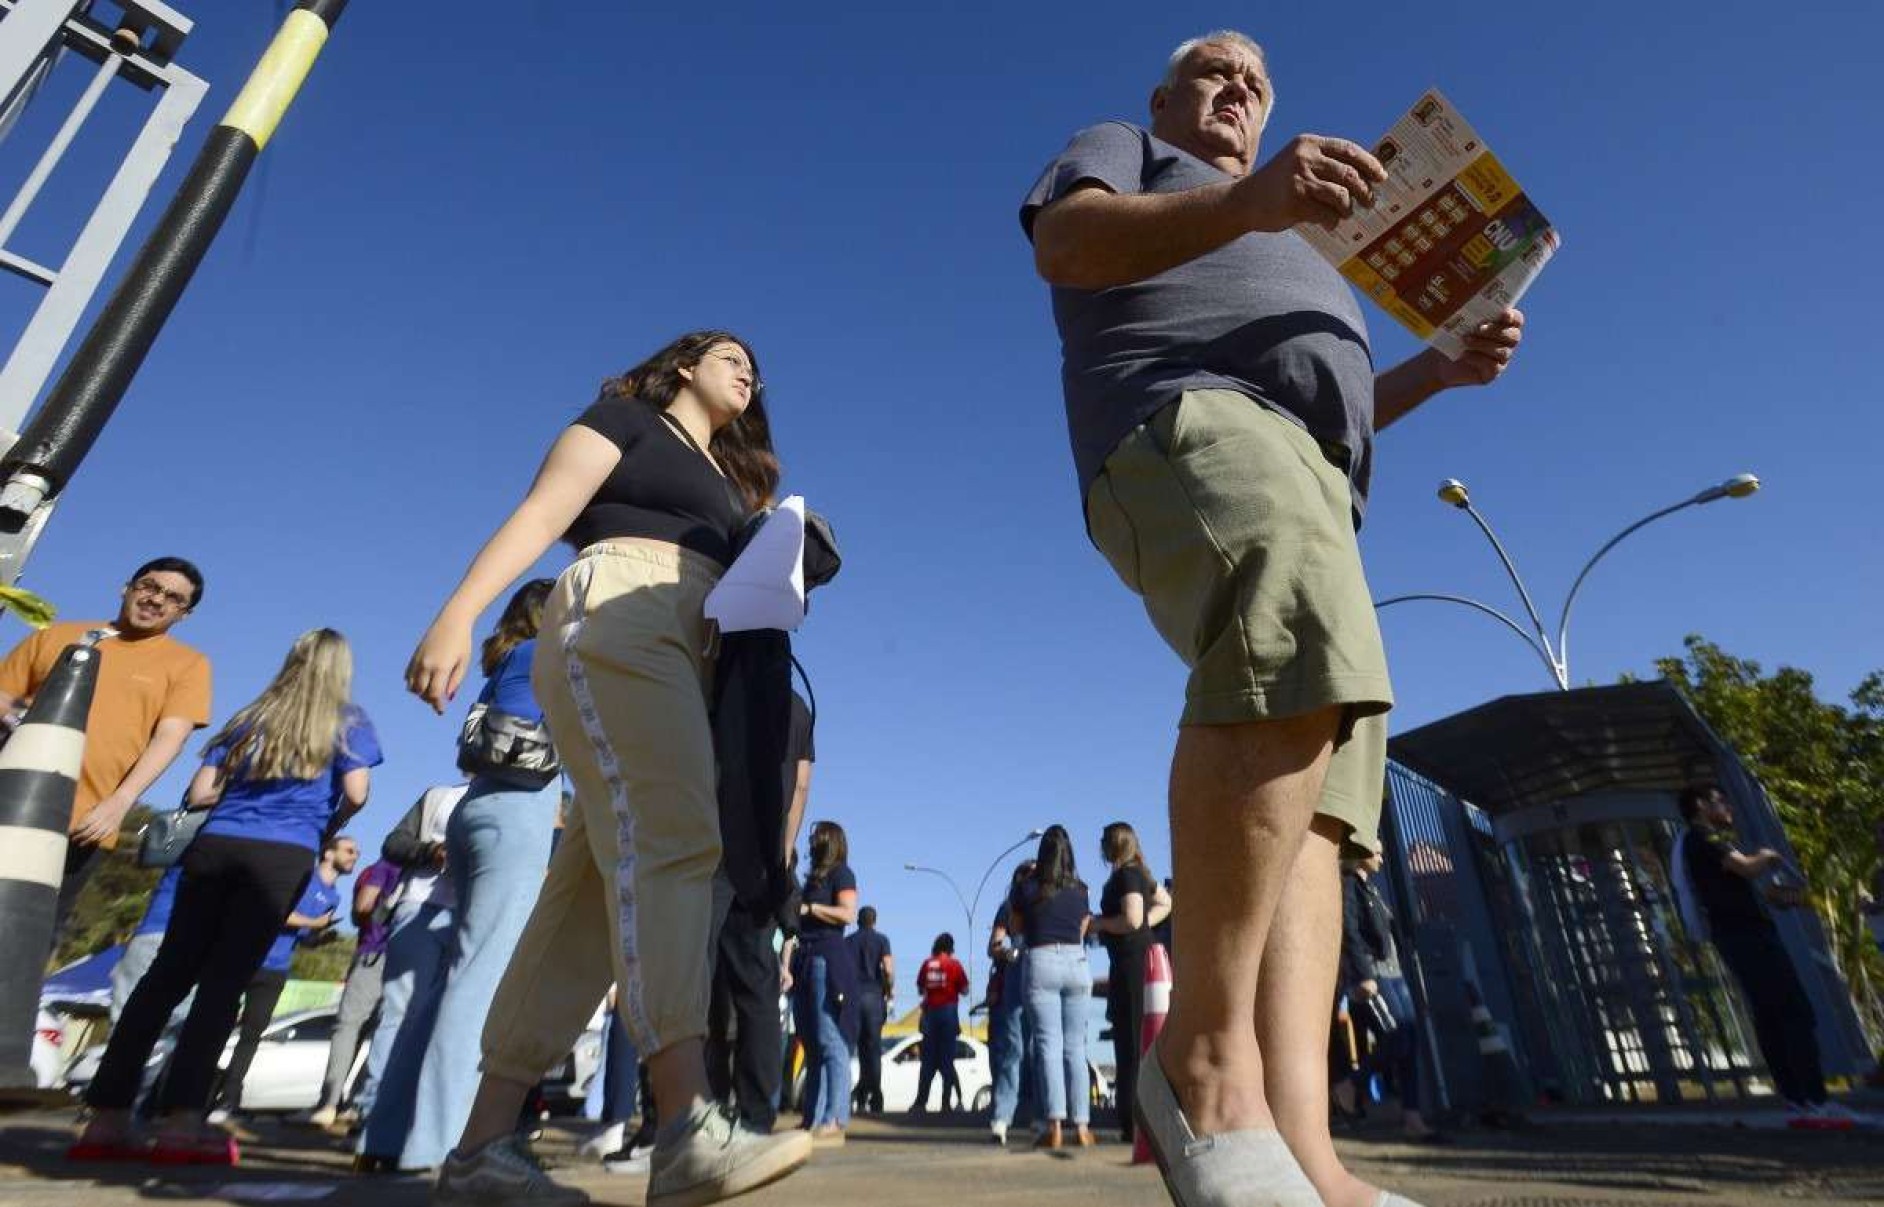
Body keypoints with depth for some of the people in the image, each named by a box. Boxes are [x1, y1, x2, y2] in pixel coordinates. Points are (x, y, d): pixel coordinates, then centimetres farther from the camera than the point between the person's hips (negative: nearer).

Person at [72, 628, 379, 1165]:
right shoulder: (348, 720, 7)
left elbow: (200, 792, 14)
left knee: (166, 974, 8)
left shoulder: (250, 715, 20)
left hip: (214, 846, 4)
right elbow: (356, 792, -4)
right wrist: (327, 829, 14)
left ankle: (107, 1118, 7)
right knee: (224, 980, -5)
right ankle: (180, 1123, -8)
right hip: (283, 857, -4)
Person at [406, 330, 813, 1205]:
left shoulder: (732, 480, 33)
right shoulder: (628, 417, 14)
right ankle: (689, 1130, -32)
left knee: (595, 885, -2)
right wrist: (459, 611, -13)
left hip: (688, 658, 7)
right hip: (615, 618, -7)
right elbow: (542, 514, -1)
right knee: (671, 840, -25)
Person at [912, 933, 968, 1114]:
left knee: (928, 1060, 9)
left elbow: (920, 990, 11)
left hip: (929, 1012, 2)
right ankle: (947, 1102, 1)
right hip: (948, 1012, -2)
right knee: (947, 1059, 3)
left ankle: (921, 1102, 6)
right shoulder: (954, 964, -4)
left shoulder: (927, 964, 3)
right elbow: (964, 991, 1)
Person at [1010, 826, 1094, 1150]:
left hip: (1041, 962, -2)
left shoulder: (1027, 887, 1)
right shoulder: (1080, 891, 8)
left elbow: (1016, 925, 13)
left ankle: (1055, 1125, -7)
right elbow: (1083, 931, 16)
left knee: (1048, 1045, -1)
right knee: (1076, 1047, 8)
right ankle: (1082, 1125, 7)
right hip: (1077, 963, 2)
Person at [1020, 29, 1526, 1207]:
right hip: (1191, 420, -7)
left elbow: (1332, 403, 38)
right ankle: (1206, 1062, -32)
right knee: (1298, 647, -37)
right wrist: (1247, 199, -17)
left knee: (1307, 812, -13)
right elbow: (1066, 243, -1)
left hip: (1311, 492, 8)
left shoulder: (1288, 252, 45)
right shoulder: (1119, 151, 25)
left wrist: (1443, 367, 20)